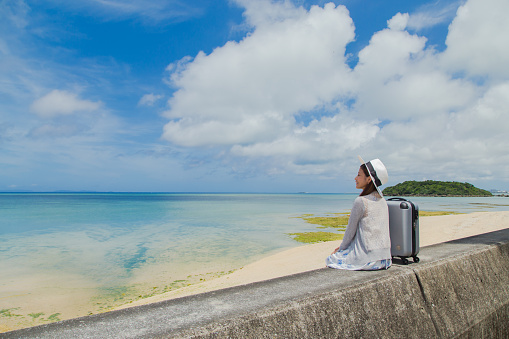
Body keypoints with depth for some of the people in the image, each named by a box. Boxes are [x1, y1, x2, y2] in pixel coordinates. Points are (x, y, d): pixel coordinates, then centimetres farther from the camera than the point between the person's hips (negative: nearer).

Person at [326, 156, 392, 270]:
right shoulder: (382, 201, 7)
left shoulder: (360, 201, -17)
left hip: (368, 259, -8)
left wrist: (341, 248, 8)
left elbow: (350, 231, -9)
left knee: (331, 260, 9)